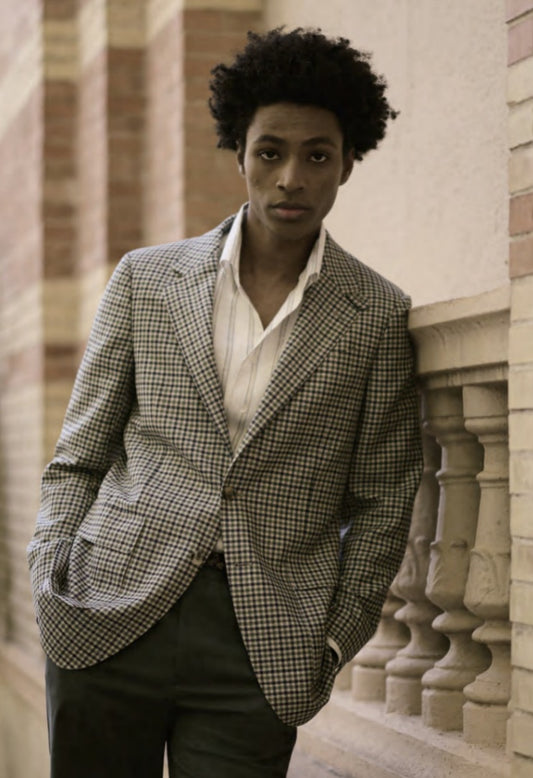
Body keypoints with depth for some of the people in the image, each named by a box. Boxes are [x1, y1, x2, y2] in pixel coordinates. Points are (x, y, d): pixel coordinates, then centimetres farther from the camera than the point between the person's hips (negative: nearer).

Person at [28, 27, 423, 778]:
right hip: (110, 625, 1)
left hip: (259, 654, -1)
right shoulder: (145, 279, 8)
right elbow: (77, 459, 11)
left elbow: (380, 504, 7)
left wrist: (332, 644, 1)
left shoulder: (377, 317, 4)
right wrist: (54, 584, -1)